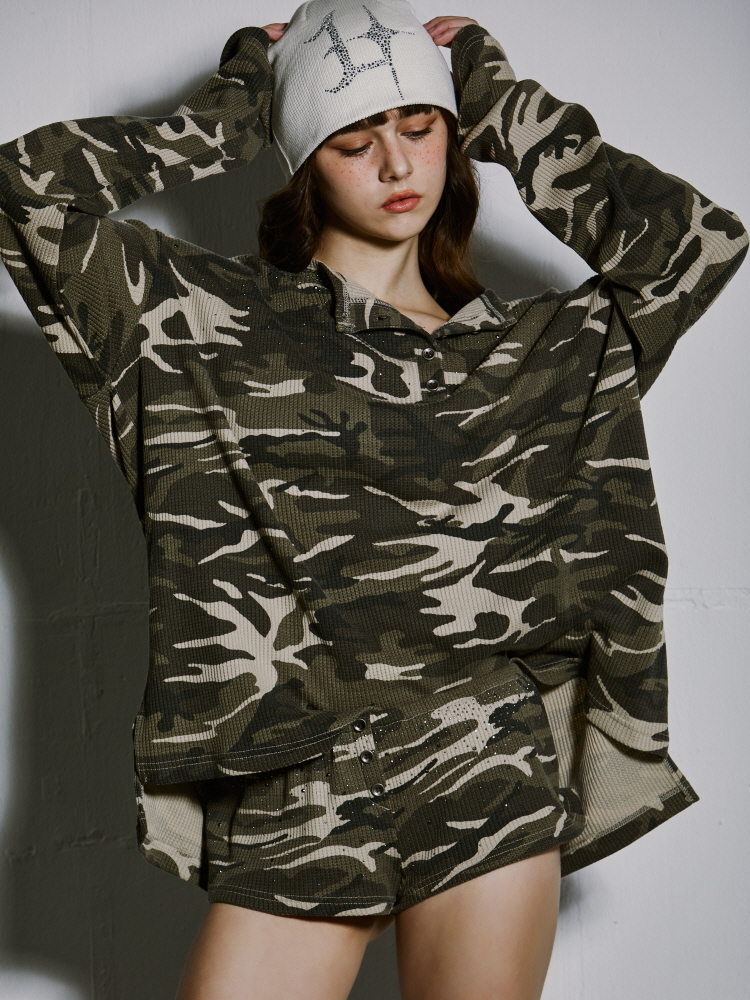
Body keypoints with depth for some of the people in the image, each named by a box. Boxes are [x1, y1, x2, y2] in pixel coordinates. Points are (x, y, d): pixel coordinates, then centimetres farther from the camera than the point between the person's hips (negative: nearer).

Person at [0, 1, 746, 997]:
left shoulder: (540, 347, 13)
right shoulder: (205, 321, 6)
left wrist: (505, 108, 11)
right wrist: (227, 115, 8)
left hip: (493, 785, 2)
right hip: (292, 799, -1)